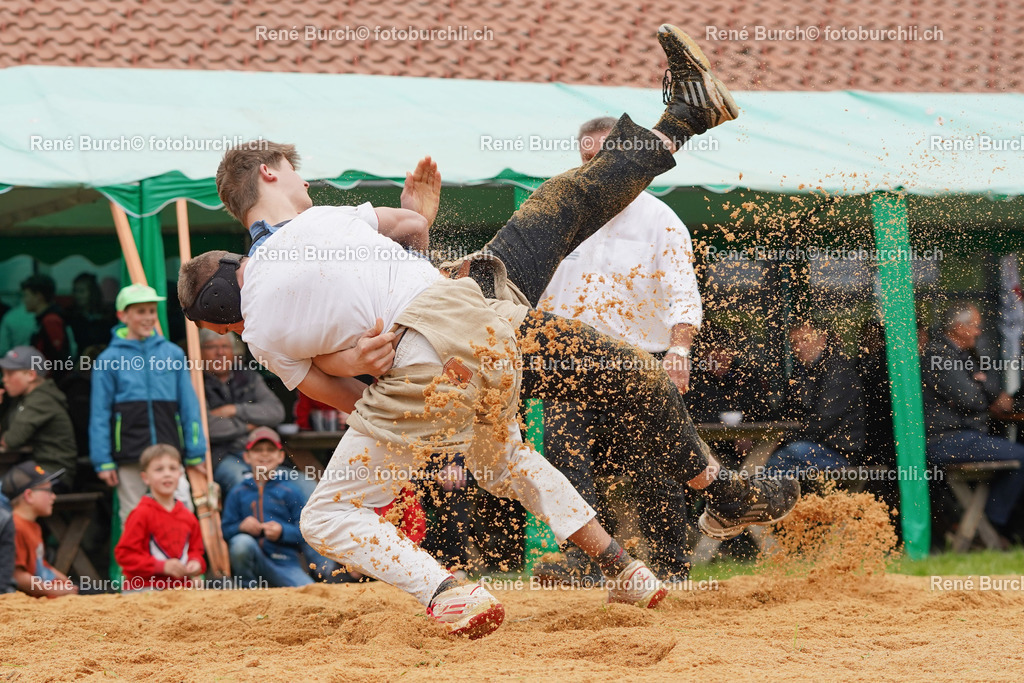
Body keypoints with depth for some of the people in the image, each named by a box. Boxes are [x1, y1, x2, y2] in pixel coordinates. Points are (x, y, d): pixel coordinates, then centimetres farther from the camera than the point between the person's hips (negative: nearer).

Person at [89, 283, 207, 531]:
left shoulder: (173, 354, 9)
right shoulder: (109, 360, 3)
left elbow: (189, 406, 11)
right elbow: (99, 415, 4)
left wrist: (195, 453, 8)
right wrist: (103, 461, -1)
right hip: (129, 455, -1)